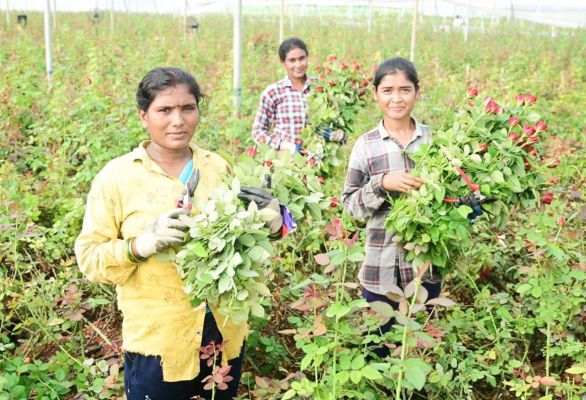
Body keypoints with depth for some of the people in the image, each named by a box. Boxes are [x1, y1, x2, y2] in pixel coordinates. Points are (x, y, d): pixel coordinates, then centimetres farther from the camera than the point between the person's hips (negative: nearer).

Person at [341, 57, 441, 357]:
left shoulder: (435, 139, 1)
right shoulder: (366, 145, -4)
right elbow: (349, 204, -6)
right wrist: (382, 183, -22)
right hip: (381, 268, -1)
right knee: (381, 344, 13)